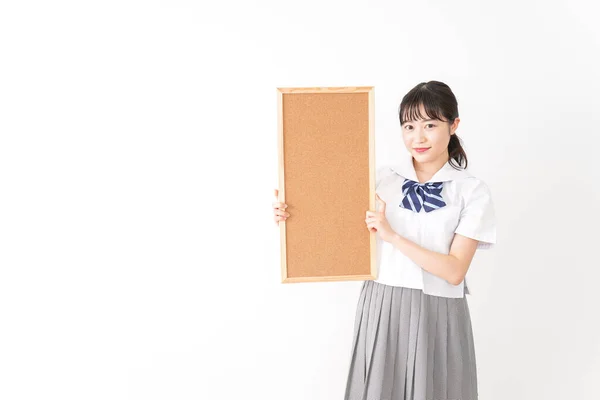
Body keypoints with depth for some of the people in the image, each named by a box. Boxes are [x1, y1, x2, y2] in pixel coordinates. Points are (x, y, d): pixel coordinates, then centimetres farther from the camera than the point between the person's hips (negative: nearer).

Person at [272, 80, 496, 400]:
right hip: (381, 309, 2)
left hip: (437, 315, -1)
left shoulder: (472, 191, -5)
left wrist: (392, 235, -17)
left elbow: (454, 271, -11)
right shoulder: (381, 179, 1)